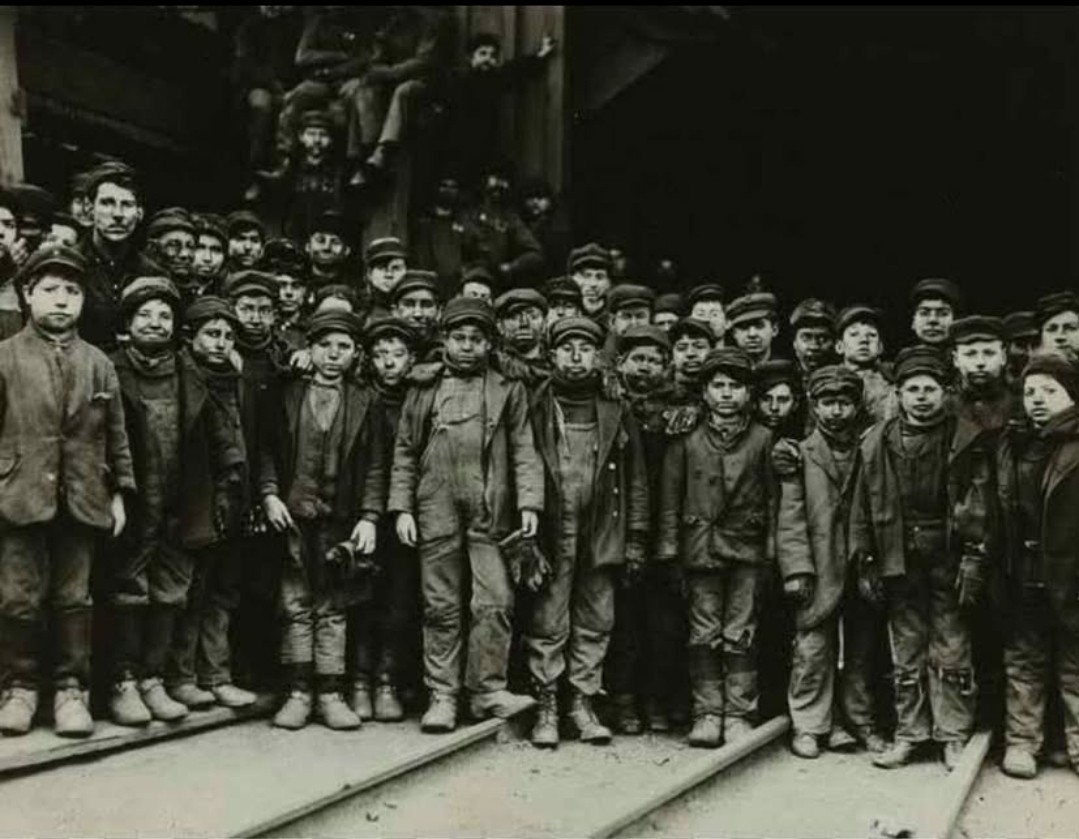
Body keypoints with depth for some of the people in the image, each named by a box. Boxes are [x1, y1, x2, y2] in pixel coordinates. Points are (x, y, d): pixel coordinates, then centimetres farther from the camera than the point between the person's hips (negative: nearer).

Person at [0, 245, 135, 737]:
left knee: (73, 600, 6)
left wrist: (119, 492, 8)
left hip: (82, 502, 2)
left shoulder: (98, 364, 9)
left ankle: (70, 688, 16)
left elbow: (115, 434, 11)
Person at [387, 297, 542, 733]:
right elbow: (405, 453, 12)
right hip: (436, 513, 1)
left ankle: (487, 689, 6)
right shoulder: (423, 391, 12)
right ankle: (442, 696, 11)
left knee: (495, 602, -6)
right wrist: (402, 509, 3)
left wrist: (529, 503, -5)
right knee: (442, 607, 5)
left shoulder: (508, 390, 9)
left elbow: (524, 452, 6)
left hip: (491, 515, 0)